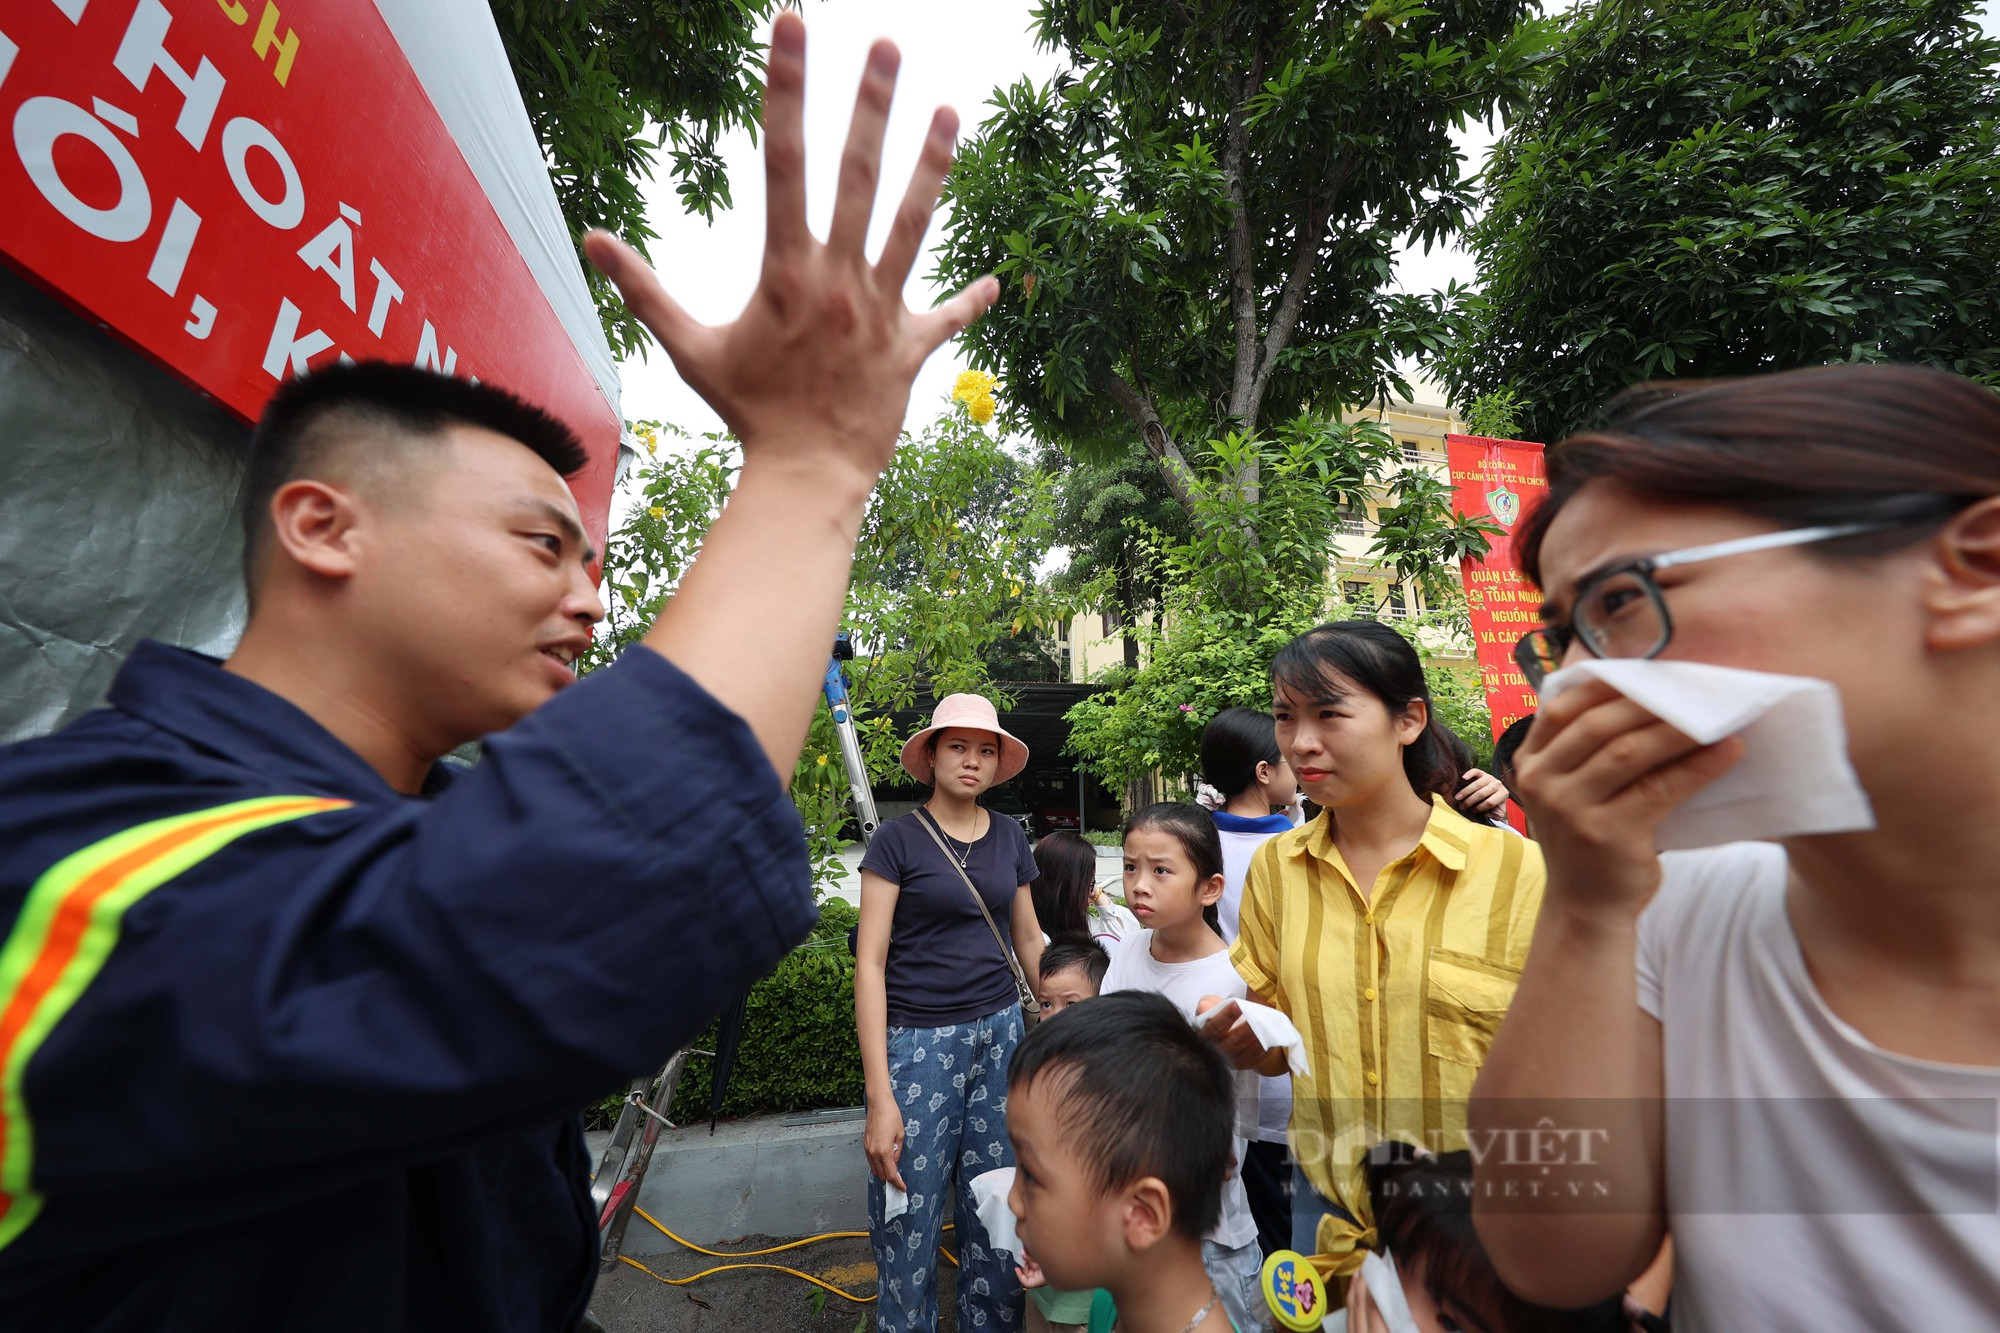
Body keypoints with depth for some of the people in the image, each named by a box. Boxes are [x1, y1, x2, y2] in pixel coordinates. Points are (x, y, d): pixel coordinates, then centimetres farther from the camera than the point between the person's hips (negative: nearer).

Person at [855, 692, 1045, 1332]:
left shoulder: (1009, 837, 5)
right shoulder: (898, 838, -9)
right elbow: (870, 963, -10)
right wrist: (879, 1098, -13)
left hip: (1000, 1036, 4)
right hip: (917, 1043, -4)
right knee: (908, 1228, 5)